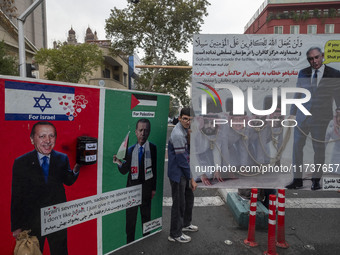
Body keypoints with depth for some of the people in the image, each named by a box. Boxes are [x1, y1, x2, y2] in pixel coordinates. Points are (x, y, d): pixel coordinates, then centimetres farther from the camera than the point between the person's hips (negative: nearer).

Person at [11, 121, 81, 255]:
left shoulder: (62, 159, -4)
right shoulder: (20, 163, -9)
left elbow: (68, 181, -1)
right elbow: (16, 197, -6)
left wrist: (76, 169, -22)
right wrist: (16, 227, -3)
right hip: (31, 222, -1)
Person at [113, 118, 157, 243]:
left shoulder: (152, 148, -7)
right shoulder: (130, 149, -2)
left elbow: (154, 169, -4)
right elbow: (124, 171, -2)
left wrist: (153, 188, -3)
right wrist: (120, 163, -23)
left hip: (146, 187, -1)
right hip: (132, 186, 1)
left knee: (146, 215, 15)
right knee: (130, 216, 9)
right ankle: (129, 242, 26)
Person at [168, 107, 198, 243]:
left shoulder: (185, 130, 7)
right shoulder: (178, 134, -25)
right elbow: (182, 160, -23)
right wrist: (191, 178, -15)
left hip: (184, 172, 10)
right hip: (177, 174, -10)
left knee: (189, 198, 22)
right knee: (179, 204, 3)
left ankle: (185, 224, 44)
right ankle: (175, 234, 21)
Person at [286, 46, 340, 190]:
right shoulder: (302, 73, 6)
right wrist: (292, 114, 8)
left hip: (321, 119, -2)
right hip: (302, 117, 2)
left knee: (319, 149, 8)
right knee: (297, 146, 3)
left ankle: (316, 180, 26)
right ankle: (297, 180, 15)